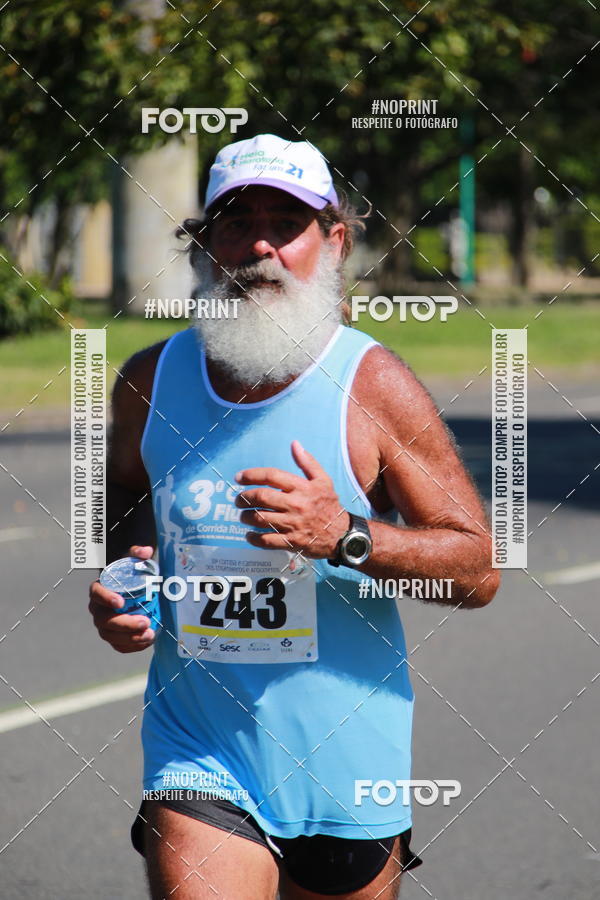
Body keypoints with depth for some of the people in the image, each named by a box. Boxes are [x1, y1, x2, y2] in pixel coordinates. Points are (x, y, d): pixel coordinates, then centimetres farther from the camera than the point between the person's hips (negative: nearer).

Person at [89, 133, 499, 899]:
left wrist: (346, 536, -23)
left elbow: (478, 568, -8)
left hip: (344, 762, -1)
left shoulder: (372, 387, -8)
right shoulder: (149, 382, 2)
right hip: (198, 764, 1)